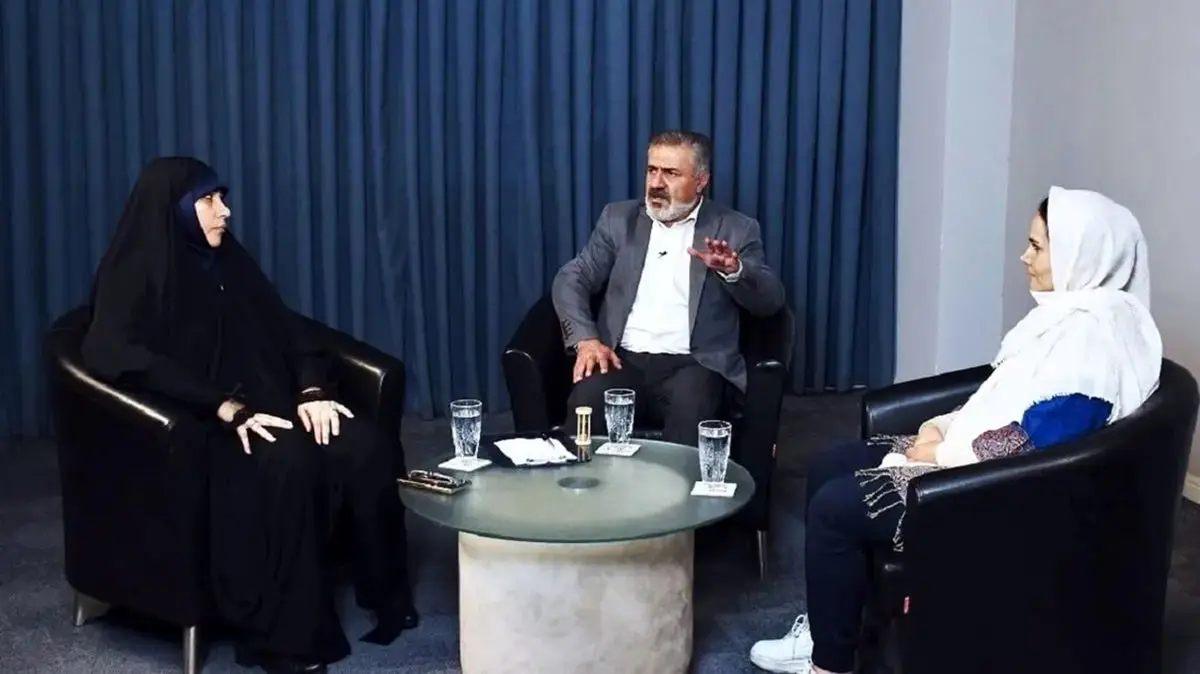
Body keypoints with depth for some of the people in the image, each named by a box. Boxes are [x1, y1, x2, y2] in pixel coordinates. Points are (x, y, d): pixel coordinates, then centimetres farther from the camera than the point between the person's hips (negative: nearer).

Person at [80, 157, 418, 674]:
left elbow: (288, 330, 16)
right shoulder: (133, 276, -1)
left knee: (367, 448, -23)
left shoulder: (230, 262, 19)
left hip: (271, 406, 6)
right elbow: (116, 356, -19)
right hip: (203, 424, -6)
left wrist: (312, 389, -7)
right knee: (288, 461, -37)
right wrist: (227, 408, -27)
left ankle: (387, 598, -10)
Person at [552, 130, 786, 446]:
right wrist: (586, 339, -9)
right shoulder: (619, 218, 15)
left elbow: (771, 299, 0)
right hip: (623, 358, 2)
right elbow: (572, 279, 9)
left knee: (690, 416, -34)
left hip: (692, 364, -1)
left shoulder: (735, 229, 8)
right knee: (586, 403, -30)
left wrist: (733, 271, -22)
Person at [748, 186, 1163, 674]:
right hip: (967, 456, 11)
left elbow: (1034, 443, -26)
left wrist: (941, 452, -15)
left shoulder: (1093, 331, -21)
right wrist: (944, 425, 2)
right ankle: (823, 631, 14)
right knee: (828, 469, 7)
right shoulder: (1068, 310, 11)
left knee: (834, 505, -15)